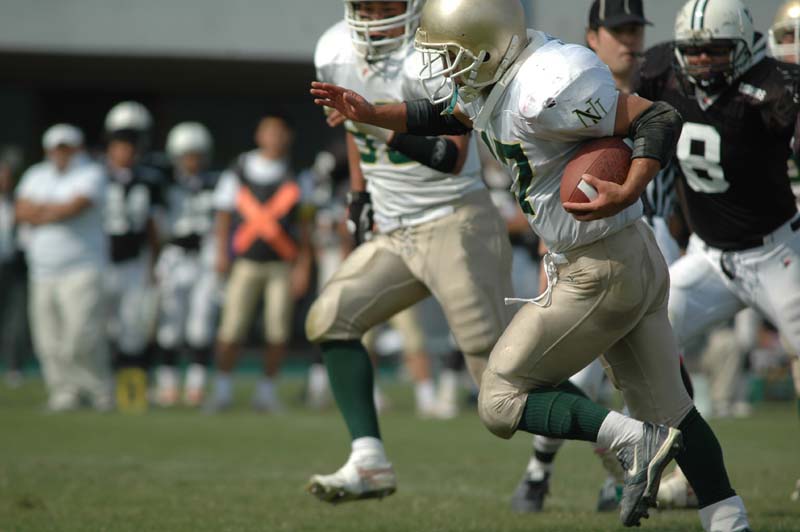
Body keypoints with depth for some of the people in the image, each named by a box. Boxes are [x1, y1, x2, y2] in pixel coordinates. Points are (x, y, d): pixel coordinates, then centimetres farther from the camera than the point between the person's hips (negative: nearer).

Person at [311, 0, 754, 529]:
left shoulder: (546, 89, -24)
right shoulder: (498, 81, 5)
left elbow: (660, 118, -23)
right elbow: (445, 115, 26)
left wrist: (627, 193, -34)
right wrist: (369, 114, 16)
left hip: (600, 275, -10)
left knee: (502, 400, 0)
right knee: (666, 407, 16)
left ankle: (634, 440, -12)